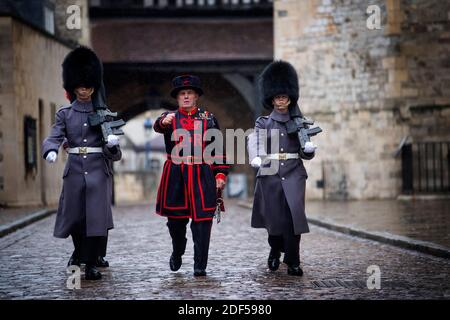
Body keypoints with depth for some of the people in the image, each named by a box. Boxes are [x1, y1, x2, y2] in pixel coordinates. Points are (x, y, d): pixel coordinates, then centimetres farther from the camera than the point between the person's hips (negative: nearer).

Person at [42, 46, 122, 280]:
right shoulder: (64, 114, 7)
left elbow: (113, 155, 3)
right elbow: (54, 137, -6)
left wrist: (112, 144, -21)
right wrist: (51, 151, -29)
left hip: (98, 169, -1)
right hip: (75, 170, 1)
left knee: (97, 215, -8)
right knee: (74, 215, 7)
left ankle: (92, 263, 0)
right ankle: (79, 251, 35)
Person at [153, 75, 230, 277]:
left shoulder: (208, 119, 10)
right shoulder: (169, 117, 7)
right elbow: (158, 126, -18)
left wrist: (221, 174, 1)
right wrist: (164, 122, -42)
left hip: (202, 176, 0)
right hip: (175, 177, 0)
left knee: (202, 220, -6)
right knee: (175, 220, 8)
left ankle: (200, 266, -1)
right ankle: (177, 254, 35)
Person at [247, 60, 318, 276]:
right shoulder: (263, 123, 6)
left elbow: (306, 155, 9)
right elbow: (254, 141, -12)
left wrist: (310, 149, -15)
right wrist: (255, 158, -34)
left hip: (293, 175, 0)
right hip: (270, 175, 0)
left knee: (294, 217, -13)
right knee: (275, 218, 3)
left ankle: (293, 262, -6)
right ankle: (275, 251, 32)